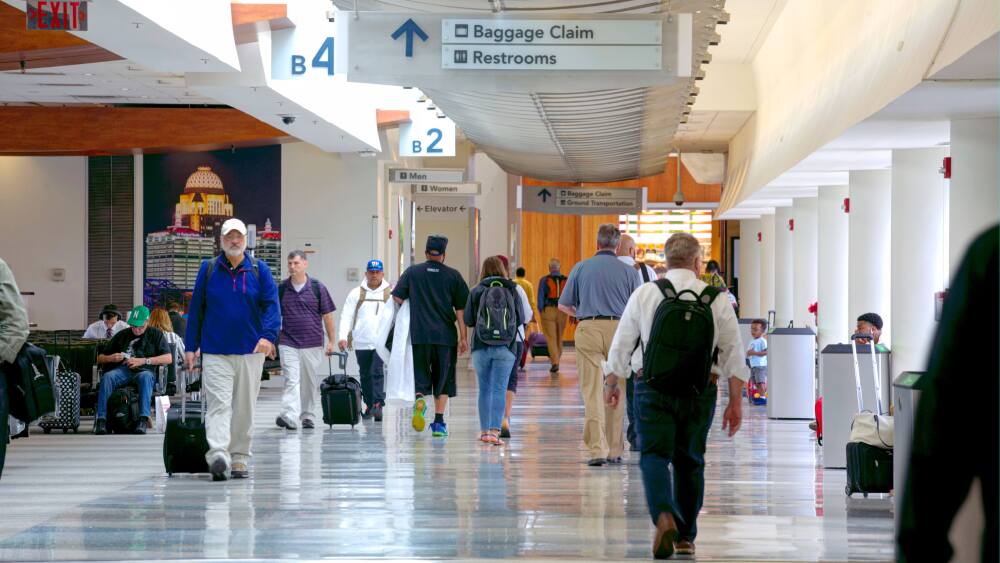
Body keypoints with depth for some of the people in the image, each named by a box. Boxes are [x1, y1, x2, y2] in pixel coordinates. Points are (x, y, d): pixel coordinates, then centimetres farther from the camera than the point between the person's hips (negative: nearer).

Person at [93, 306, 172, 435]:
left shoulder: (155, 334, 16)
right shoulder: (122, 335, 23)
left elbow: (168, 358, 1)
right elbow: (100, 358, 24)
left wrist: (143, 361, -7)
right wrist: (111, 358, -1)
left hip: (144, 371, -2)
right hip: (123, 370, 2)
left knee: (145, 377, -39)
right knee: (107, 377, -31)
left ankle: (143, 419, -50)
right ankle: (101, 419, -39)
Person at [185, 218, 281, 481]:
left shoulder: (259, 270, 5)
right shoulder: (209, 269, 6)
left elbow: (271, 304, -1)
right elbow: (196, 309, 9)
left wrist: (268, 335, -18)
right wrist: (190, 346, 7)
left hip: (251, 351, 1)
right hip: (215, 352, -1)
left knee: (245, 408, 8)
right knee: (218, 404, -14)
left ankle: (239, 459, 17)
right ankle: (218, 456, -26)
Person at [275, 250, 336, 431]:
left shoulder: (317, 287, 2)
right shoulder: (281, 289, 4)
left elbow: (327, 315, 5)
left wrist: (331, 341, 3)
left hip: (313, 343, 1)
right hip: (288, 343, -1)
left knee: (310, 382, 9)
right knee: (291, 380, -12)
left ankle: (308, 416, 21)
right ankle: (289, 416, -22)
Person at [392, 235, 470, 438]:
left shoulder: (412, 273, 5)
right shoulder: (453, 276, 2)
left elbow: (397, 299, 2)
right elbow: (461, 309, 0)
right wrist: (464, 338, 3)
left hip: (419, 336, 0)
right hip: (446, 337, 0)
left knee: (421, 376, 9)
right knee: (443, 378, 10)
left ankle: (419, 400, -22)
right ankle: (439, 422, 7)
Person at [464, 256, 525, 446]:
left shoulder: (476, 291, -1)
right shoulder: (512, 290, 0)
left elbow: (468, 320, 1)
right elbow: (521, 319, 3)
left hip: (481, 347, 1)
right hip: (506, 347, -1)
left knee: (484, 389, 13)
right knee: (499, 389, -3)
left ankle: (485, 430, 20)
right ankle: (494, 430, -15)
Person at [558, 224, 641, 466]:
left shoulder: (581, 268, 6)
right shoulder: (629, 272, 4)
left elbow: (563, 305, 10)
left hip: (588, 329, 0)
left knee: (592, 392, -2)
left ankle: (597, 449, -11)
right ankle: (615, 450, 15)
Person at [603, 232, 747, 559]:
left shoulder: (644, 294, 1)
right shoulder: (716, 299, 2)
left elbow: (621, 345, 7)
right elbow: (734, 353, 3)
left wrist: (611, 383, 22)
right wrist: (735, 402, 9)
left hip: (654, 386, -1)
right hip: (700, 389, 2)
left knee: (655, 456, -2)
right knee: (690, 461, 14)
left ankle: (664, 515, -29)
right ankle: (686, 537, 21)